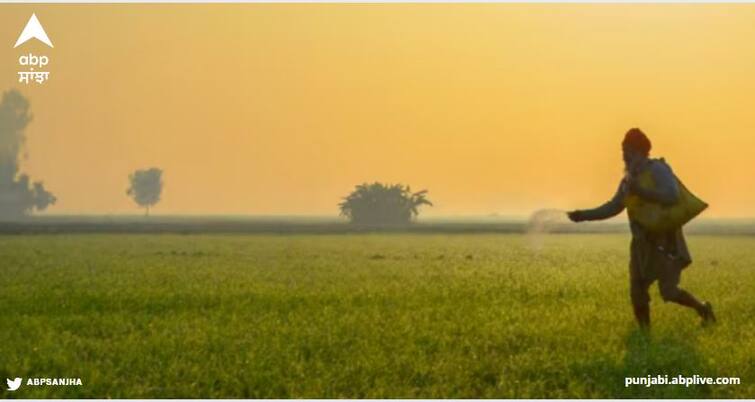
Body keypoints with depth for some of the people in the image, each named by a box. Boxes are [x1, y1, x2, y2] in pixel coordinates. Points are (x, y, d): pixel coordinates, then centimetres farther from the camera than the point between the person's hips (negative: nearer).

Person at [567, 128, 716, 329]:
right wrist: (584, 215, 8)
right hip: (642, 243, 7)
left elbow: (672, 195, -30)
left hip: (665, 241, -7)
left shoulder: (658, 170, -14)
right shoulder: (630, 178, 9)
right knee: (637, 292, -1)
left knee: (669, 291, -10)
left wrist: (640, 191, -33)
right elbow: (614, 207, 17)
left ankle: (702, 308, 16)